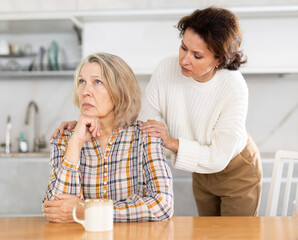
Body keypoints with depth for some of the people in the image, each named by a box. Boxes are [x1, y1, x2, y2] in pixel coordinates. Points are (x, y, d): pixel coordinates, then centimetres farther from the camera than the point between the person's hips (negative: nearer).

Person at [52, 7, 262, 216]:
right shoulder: (167, 69, -23)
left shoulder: (234, 89, -32)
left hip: (237, 173, -4)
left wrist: (172, 142, -41)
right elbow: (141, 124, -19)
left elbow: (218, 158, -30)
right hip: (202, 173, 4)